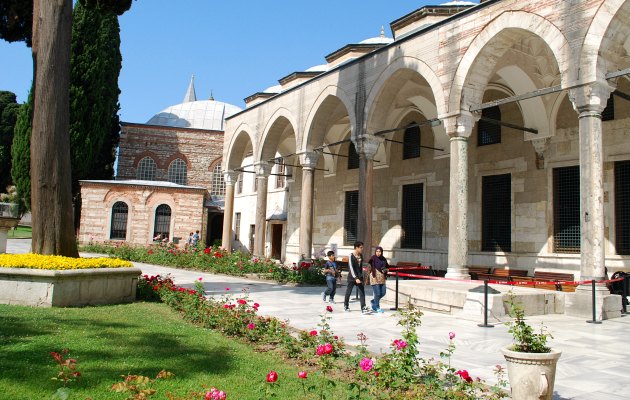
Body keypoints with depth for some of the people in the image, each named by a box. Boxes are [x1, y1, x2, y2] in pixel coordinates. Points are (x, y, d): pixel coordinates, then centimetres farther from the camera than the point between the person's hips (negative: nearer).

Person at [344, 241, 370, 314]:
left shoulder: (361, 255, 6)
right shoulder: (351, 255, -13)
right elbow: (351, 268, -18)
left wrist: (361, 276, 15)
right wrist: (355, 278, -25)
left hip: (359, 277, 5)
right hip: (352, 277, -5)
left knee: (362, 292, -5)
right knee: (349, 291, 9)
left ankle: (363, 308, -8)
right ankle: (346, 305, 29)